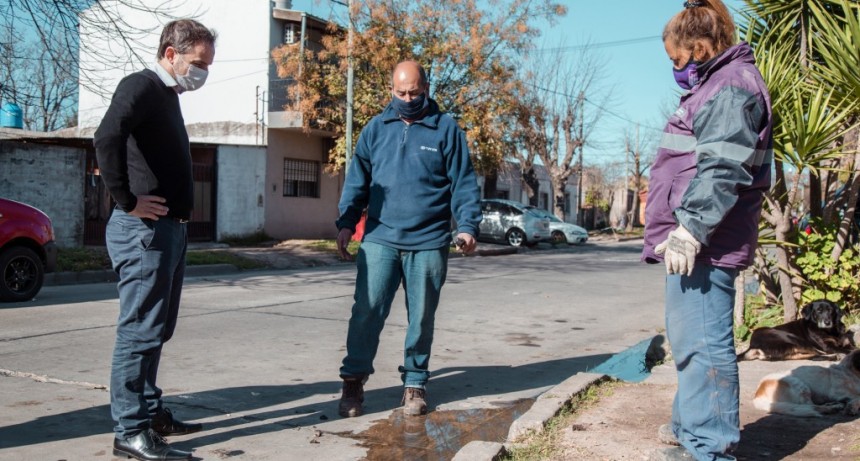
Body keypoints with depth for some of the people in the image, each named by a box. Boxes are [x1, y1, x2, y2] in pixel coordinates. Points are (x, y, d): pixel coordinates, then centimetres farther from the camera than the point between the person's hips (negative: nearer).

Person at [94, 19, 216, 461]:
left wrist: (177, 215, 11)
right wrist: (127, 201, -23)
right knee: (140, 330, -6)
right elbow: (106, 138, -29)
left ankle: (150, 412, 26)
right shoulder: (140, 86, -11)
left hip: (170, 228, 10)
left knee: (157, 329, 16)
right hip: (144, 229, -10)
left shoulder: (166, 95, 18)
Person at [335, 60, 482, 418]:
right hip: (380, 240, 1)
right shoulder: (376, 129, 9)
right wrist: (346, 223, -1)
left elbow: (463, 184, 2)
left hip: (429, 243, -1)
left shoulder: (446, 129, 4)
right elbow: (357, 181, 9)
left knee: (421, 318, 8)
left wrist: (467, 226, -9)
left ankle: (414, 384, 22)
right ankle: (353, 380, 8)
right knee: (367, 311, -5)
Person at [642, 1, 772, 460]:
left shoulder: (730, 87, -11)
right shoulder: (715, 85, 22)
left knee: (701, 342, -9)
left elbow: (721, 170, -22)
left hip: (702, 246, -11)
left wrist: (691, 228, -25)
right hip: (692, 244, 11)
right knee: (689, 340, 19)